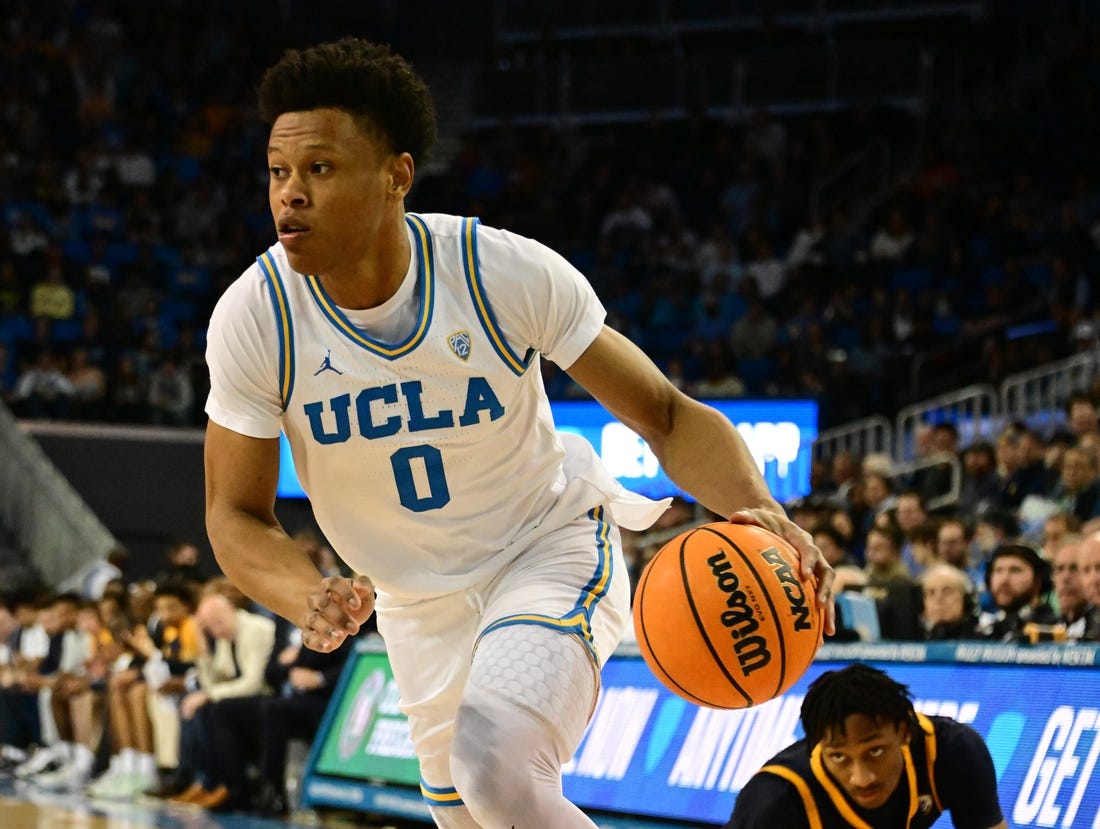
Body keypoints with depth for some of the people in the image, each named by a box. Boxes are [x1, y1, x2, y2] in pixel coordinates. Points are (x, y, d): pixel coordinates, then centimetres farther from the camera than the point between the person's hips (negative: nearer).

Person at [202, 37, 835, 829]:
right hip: (420, 605, 4)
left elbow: (667, 414, -16)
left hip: (553, 551, -4)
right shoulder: (253, 317, -19)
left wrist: (757, 510, -37)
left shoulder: (508, 273, -24)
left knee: (497, 764, -31)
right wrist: (307, 599, -31)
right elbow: (236, 513, -9)